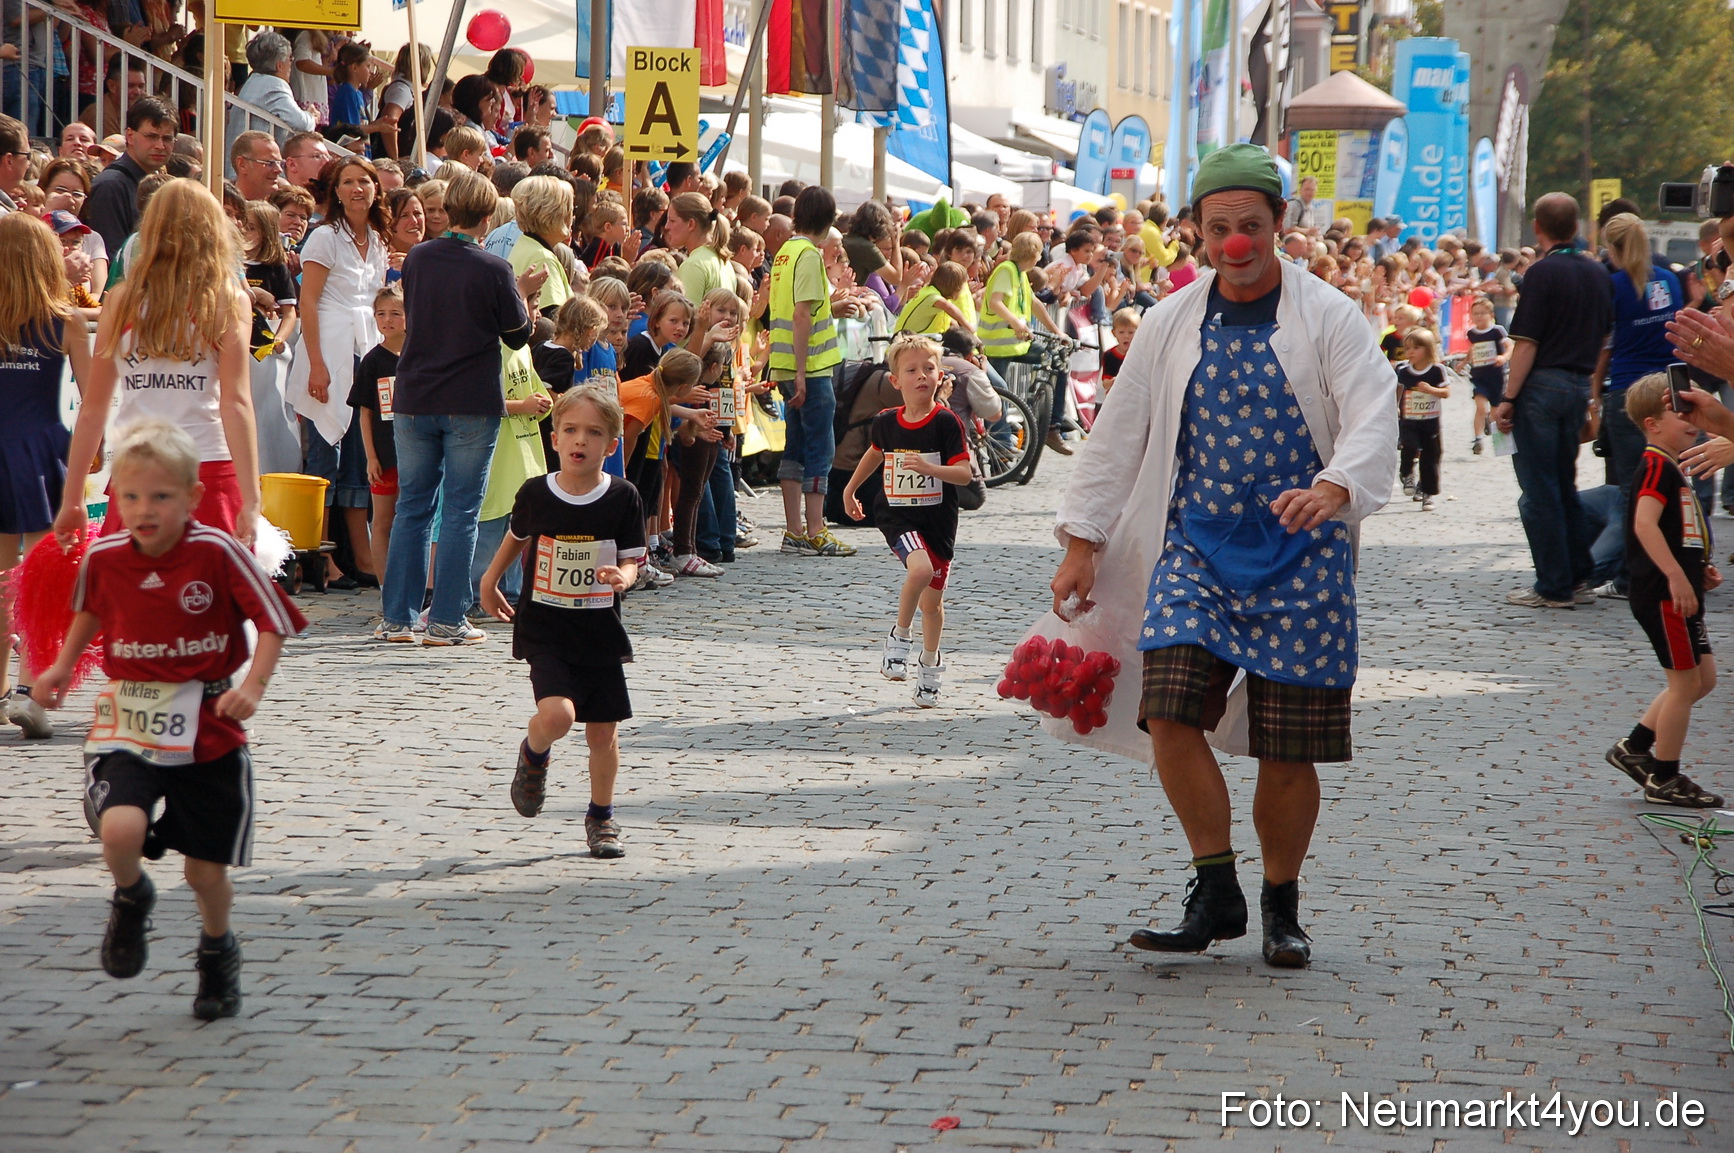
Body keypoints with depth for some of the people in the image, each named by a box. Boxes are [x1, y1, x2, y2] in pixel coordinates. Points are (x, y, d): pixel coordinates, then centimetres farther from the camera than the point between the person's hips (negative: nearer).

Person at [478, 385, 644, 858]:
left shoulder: (622, 498, -5)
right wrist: (490, 580, 23)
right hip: (544, 628, -1)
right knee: (557, 714, -22)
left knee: (603, 730, 7)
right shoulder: (535, 494, -4)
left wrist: (622, 577, -24)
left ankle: (601, 818, 27)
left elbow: (630, 559, -2)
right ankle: (533, 755, 14)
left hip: (601, 631, 1)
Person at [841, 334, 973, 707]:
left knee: (932, 600, 9)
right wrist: (851, 489, 32)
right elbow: (875, 453, 23)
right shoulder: (886, 422, 0)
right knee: (920, 568, -28)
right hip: (897, 515, 0)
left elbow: (964, 473, -14)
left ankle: (930, 666, 31)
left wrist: (929, 468, -31)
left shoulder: (946, 422, -10)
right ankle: (899, 636, -5)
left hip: (938, 519, 0)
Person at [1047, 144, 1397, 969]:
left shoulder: (1328, 317, -1)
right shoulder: (1170, 325, 9)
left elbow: (1373, 416, -12)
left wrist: (1333, 488, -32)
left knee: (1288, 745, -1)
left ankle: (1281, 906, 17)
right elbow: (1119, 432, 13)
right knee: (1171, 712, -15)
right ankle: (1215, 892, -2)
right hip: (1195, 546, 2)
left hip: (1300, 557, -2)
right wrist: (1082, 542, 10)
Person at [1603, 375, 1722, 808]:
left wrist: (1700, 568, 16)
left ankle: (1634, 747, 20)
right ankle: (1664, 780, 7)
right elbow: (1644, 523, -30)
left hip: (1680, 593, 10)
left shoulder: (1671, 469, 17)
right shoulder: (1657, 467, -15)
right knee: (1686, 682, -3)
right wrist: (1676, 575, -34)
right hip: (1662, 594, -10)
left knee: (1704, 677, 14)